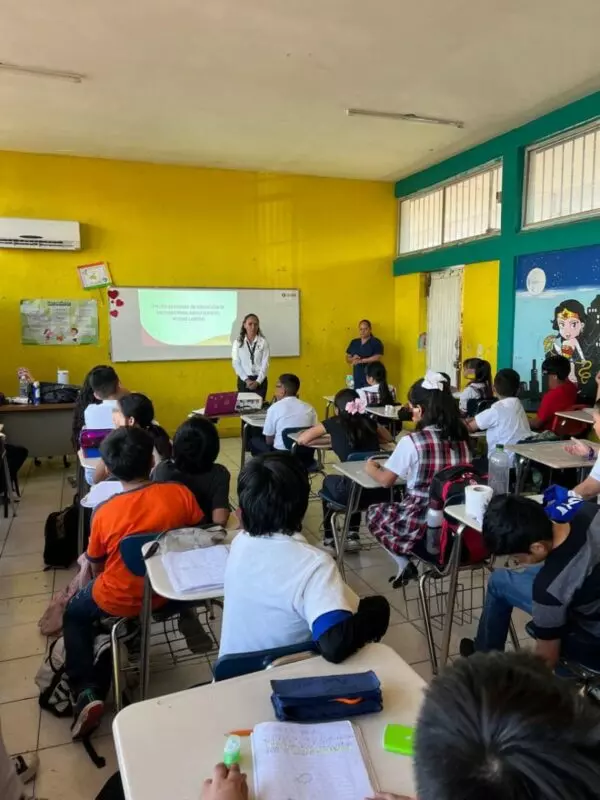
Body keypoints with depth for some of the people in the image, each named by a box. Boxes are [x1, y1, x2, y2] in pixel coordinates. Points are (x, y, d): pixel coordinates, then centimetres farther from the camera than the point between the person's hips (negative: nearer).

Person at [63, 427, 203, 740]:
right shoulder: (180, 493, -19)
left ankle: (87, 691, 15)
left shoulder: (105, 512, -21)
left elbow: (96, 567, -6)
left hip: (120, 601, -3)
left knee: (74, 615, 28)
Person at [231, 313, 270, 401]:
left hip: (260, 380, 0)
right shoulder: (238, 342, -1)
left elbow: (265, 363, -4)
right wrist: (246, 380, -10)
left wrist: (258, 381, -12)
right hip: (243, 380, 0)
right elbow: (236, 363, -2)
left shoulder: (263, 342, -3)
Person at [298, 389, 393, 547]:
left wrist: (329, 438, 21)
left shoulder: (334, 423, 1)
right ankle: (353, 535, 36)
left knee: (328, 481, 30)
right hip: (378, 490, 4)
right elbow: (388, 438, 30)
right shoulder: (368, 421, 11)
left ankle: (328, 540, 36)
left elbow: (301, 439, 8)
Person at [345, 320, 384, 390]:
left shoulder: (376, 342, -3)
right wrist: (353, 359, -8)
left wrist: (361, 361, -16)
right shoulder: (354, 342, 13)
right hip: (357, 378, 5)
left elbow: (377, 358, -14)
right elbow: (347, 358, 15)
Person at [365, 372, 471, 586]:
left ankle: (404, 565, 15)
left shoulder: (412, 441, -17)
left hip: (423, 523, -6)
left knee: (374, 513, 22)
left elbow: (386, 480, -7)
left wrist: (370, 468, 13)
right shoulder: (460, 437, 0)